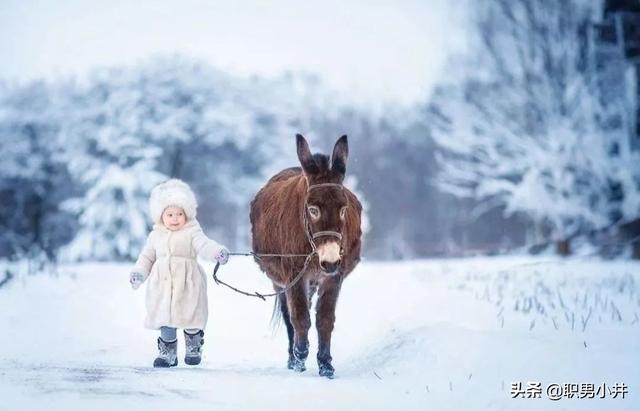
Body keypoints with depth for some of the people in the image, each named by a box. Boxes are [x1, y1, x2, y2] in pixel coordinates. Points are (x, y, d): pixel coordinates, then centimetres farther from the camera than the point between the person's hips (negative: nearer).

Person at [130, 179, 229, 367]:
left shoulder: (192, 232, -4)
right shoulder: (156, 236, 10)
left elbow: (204, 244, -20)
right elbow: (147, 257, 17)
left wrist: (218, 252, -40)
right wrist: (138, 273, 3)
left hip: (187, 285, -3)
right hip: (163, 286, 3)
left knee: (191, 317, 5)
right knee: (165, 319, 6)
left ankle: (193, 349, 27)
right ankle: (168, 353, 18)